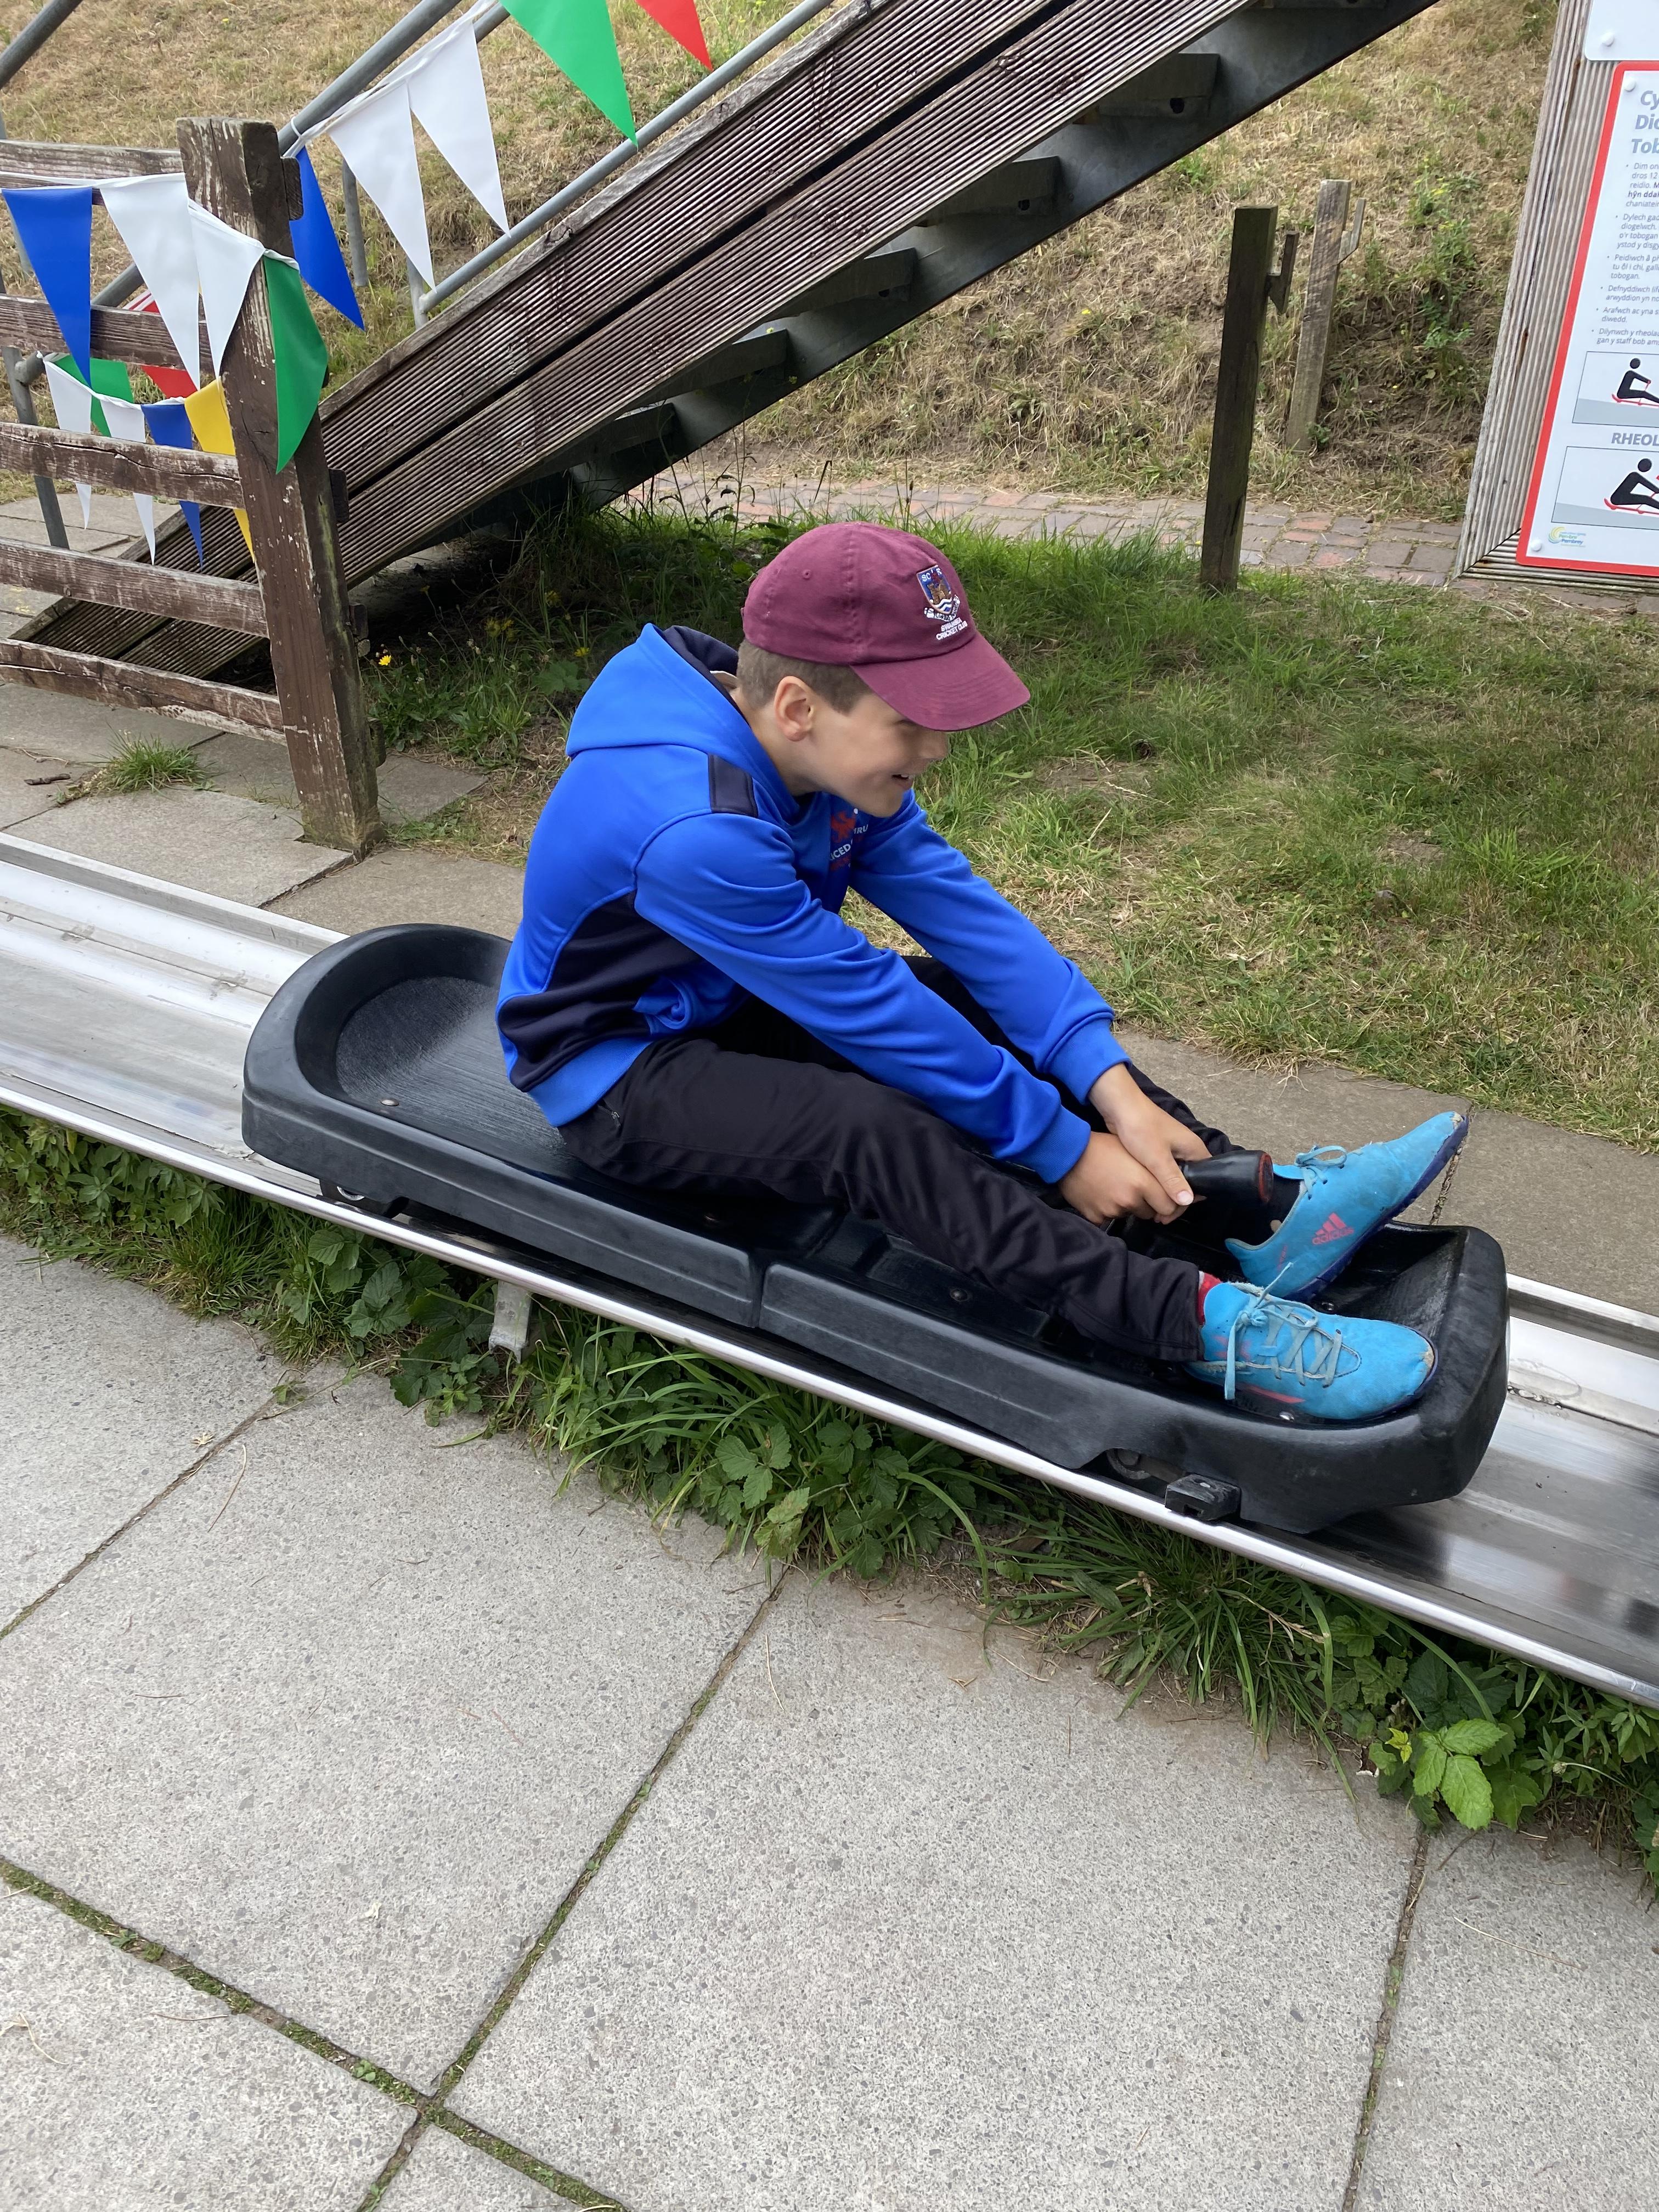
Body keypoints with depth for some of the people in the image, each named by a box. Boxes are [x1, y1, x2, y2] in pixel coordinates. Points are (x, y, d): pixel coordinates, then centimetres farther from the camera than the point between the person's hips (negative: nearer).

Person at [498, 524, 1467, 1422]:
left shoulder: (821, 746, -9)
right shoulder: (693, 831, -34)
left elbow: (956, 903, -12)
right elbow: (866, 1011, -30)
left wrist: (1110, 1083, -20)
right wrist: (1064, 1149, -22)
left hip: (739, 1004, 8)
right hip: (621, 1069, -8)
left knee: (988, 1000, -5)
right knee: (878, 1129, -32)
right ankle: (1207, 1326, -35)